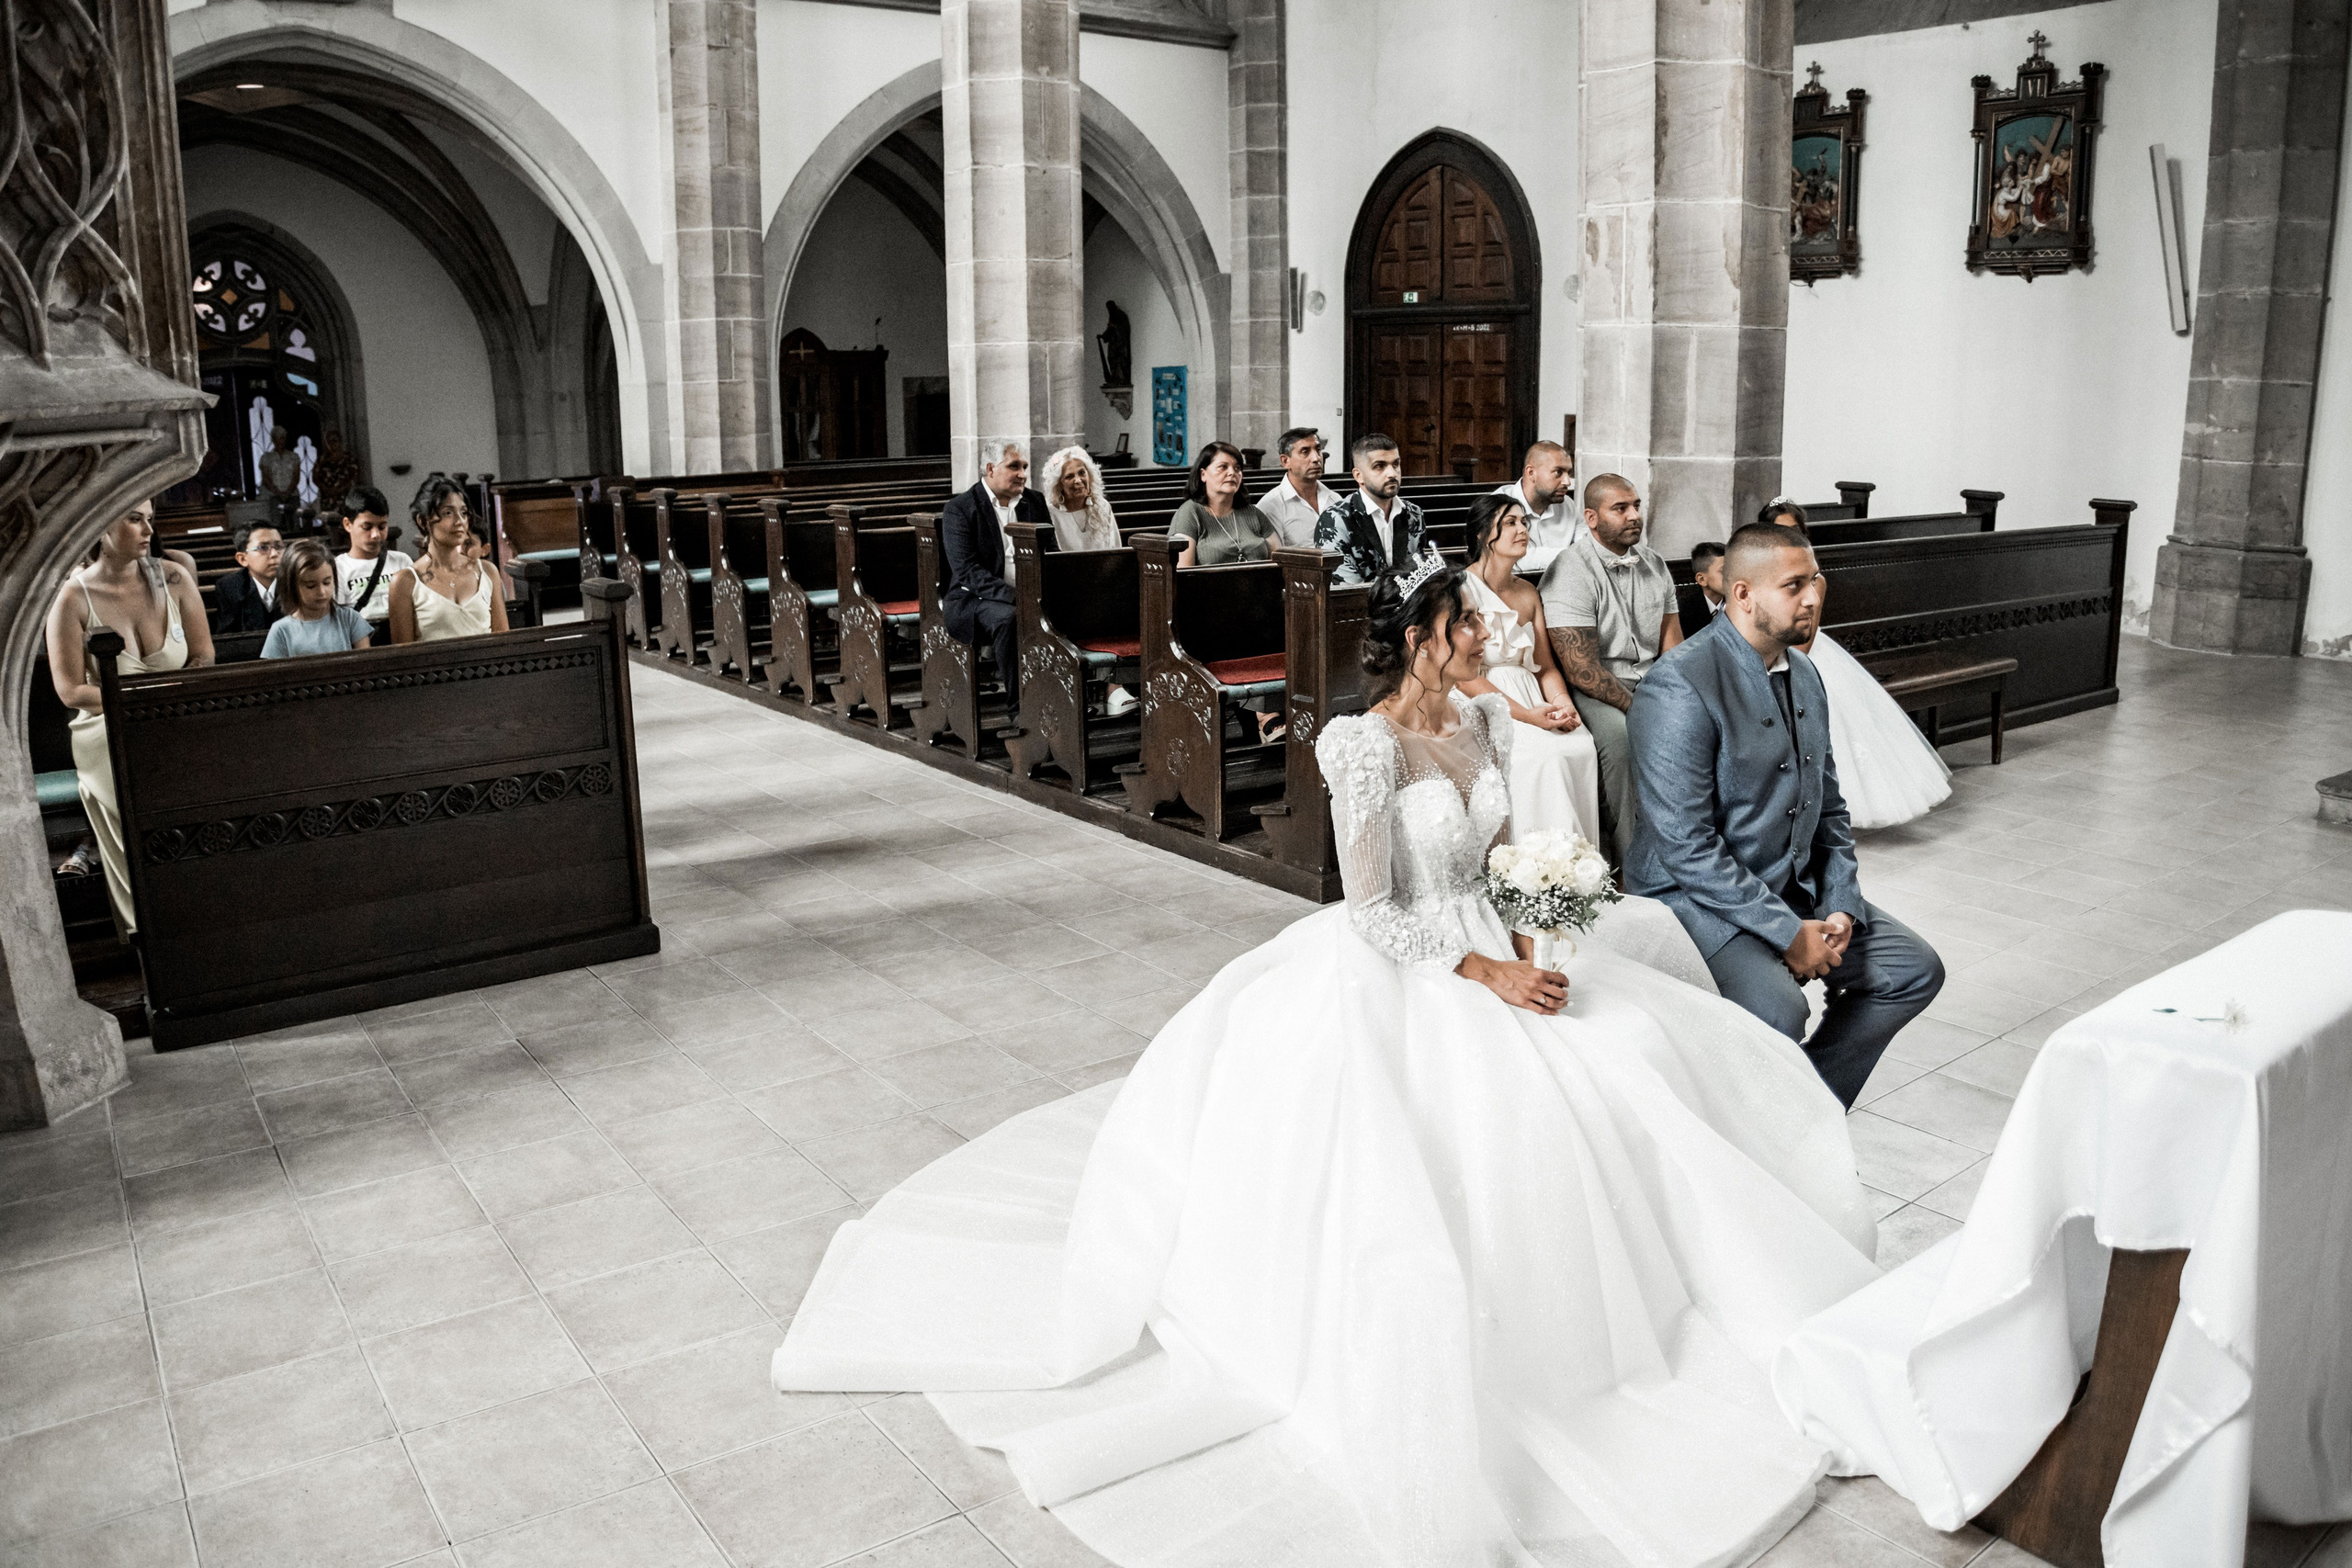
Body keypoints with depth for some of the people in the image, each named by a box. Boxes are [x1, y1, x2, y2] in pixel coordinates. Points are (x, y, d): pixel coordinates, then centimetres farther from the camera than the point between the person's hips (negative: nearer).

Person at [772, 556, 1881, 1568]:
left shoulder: (1483, 721, 6)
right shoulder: (1366, 746, -17)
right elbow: (1373, 913, -18)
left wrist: (1522, 946, 0)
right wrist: (1484, 973, -22)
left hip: (1488, 956, 8)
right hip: (1394, 977, -8)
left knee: (1633, 1058, -7)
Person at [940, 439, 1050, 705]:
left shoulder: (1036, 503, 14)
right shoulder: (959, 509, -2)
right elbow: (967, 571, -13)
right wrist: (1012, 596, -25)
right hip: (975, 598, -4)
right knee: (1009, 618, -36)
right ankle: (1019, 704, -25)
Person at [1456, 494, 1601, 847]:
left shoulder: (1528, 593, 17)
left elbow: (1545, 665, 15)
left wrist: (1562, 703, -8)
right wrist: (1527, 715, -20)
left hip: (1531, 698, 6)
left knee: (1582, 747, -21)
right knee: (1546, 755, -29)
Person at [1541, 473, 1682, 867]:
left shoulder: (1654, 564, 10)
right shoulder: (1570, 571, -12)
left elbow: (1673, 647, 10)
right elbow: (1581, 670, -18)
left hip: (1650, 680, 7)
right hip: (1592, 689, -7)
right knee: (1622, 735, -34)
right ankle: (1631, 868, -26)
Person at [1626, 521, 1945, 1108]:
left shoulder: (1804, 673, 7)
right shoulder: (1679, 688, -22)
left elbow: (1828, 805, 14)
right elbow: (1687, 848, -24)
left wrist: (1840, 906, -1)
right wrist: (1788, 932, -22)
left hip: (1798, 886, 9)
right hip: (1697, 894, -9)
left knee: (1915, 970, 6)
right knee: (1778, 1011, -31)